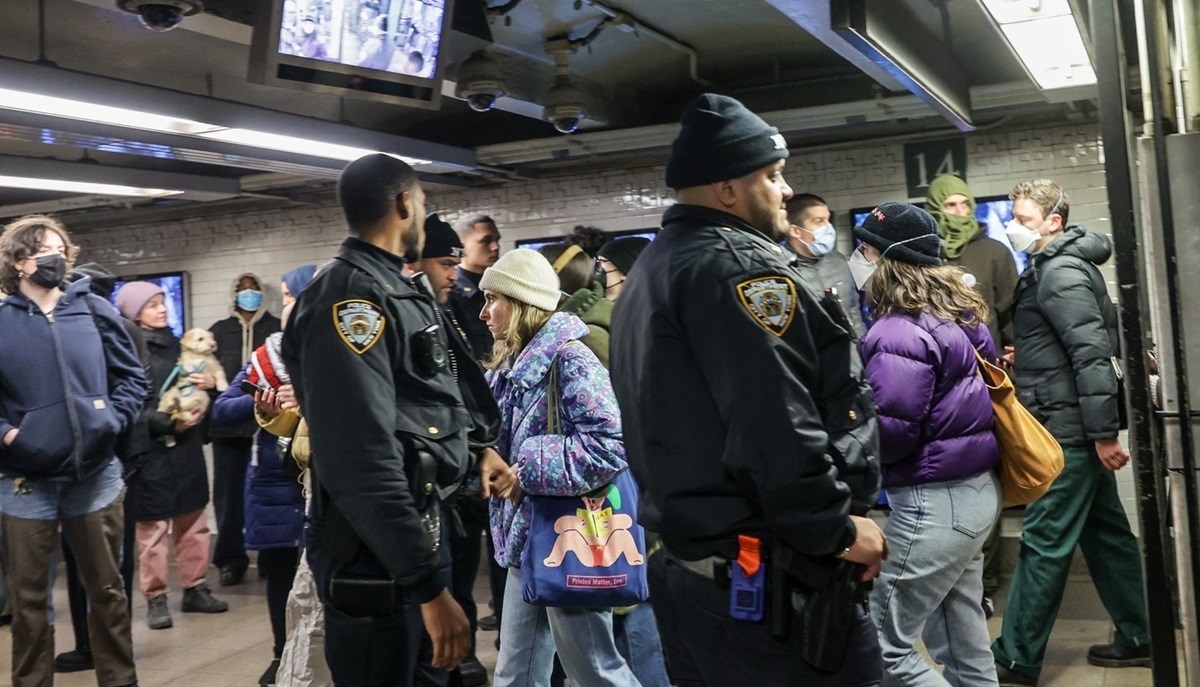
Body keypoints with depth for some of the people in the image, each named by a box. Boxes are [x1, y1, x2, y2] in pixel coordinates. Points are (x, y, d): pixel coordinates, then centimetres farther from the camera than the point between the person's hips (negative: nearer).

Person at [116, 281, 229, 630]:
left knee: (193, 522, 12)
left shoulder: (175, 343, 14)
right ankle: (156, 599, 9)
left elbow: (198, 386, 21)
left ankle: (195, 589, 22)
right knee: (154, 528, 0)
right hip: (152, 450, -7)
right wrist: (169, 424, -19)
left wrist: (210, 383, -1)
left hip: (187, 447, 7)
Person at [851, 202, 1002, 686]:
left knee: (880, 645, -1)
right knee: (964, 644, 18)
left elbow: (890, 433, -23)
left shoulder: (899, 332, -19)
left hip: (934, 501, -10)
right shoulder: (959, 315, 10)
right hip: (975, 489, 10)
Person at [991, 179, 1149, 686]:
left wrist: (1105, 432, -23)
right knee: (1106, 533, 16)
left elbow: (1093, 354, -23)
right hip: (1078, 429, 10)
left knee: (1044, 544, -4)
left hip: (1068, 431, -10)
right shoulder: (1054, 267, 15)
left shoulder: (1061, 272, -16)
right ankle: (1137, 637, 26)